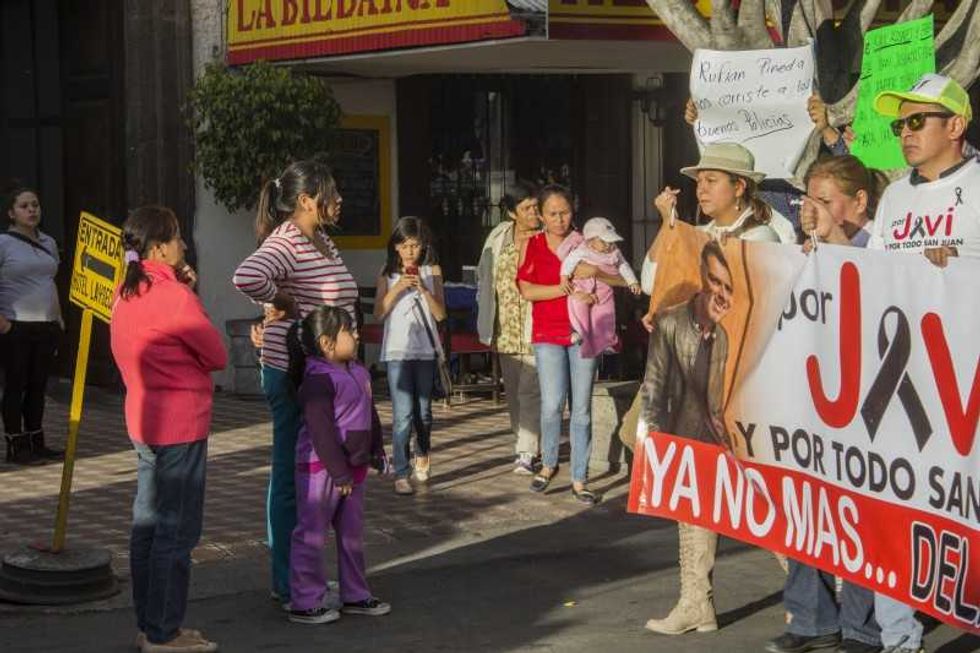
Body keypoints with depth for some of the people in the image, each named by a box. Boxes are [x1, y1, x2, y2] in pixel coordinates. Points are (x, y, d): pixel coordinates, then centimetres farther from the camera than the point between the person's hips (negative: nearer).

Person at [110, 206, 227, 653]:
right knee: (177, 531, -3)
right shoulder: (173, 297, -18)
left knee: (149, 524, 14)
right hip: (180, 425, -9)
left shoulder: (127, 294, 9)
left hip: (144, 422, 9)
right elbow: (217, 356, -11)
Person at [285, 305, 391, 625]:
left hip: (352, 467, 9)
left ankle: (354, 595, 28)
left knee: (352, 533, 17)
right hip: (320, 469, -9)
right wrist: (339, 472, -21)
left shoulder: (359, 373, 9)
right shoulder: (318, 380, -20)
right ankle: (305, 603, 6)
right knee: (311, 535, -1)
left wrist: (376, 452, 17)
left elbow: (370, 416, 19)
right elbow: (321, 431, -23)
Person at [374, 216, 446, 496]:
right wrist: (397, 288, -15)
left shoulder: (432, 272, 4)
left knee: (423, 411, 13)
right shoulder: (388, 273, 2)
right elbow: (379, 313, -3)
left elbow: (440, 314, 0)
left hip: (425, 349, 2)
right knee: (403, 414, -10)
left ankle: (422, 455, 39)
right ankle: (401, 475, -7)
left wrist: (423, 289, -15)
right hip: (397, 350, -2)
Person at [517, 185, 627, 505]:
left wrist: (595, 272, -17)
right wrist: (568, 290, -16)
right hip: (548, 334, -1)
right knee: (552, 404, -8)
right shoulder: (531, 245, 5)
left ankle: (579, 479, 7)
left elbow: (623, 278, 3)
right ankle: (548, 464, 17)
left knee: (582, 407, 1)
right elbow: (526, 290, -7)